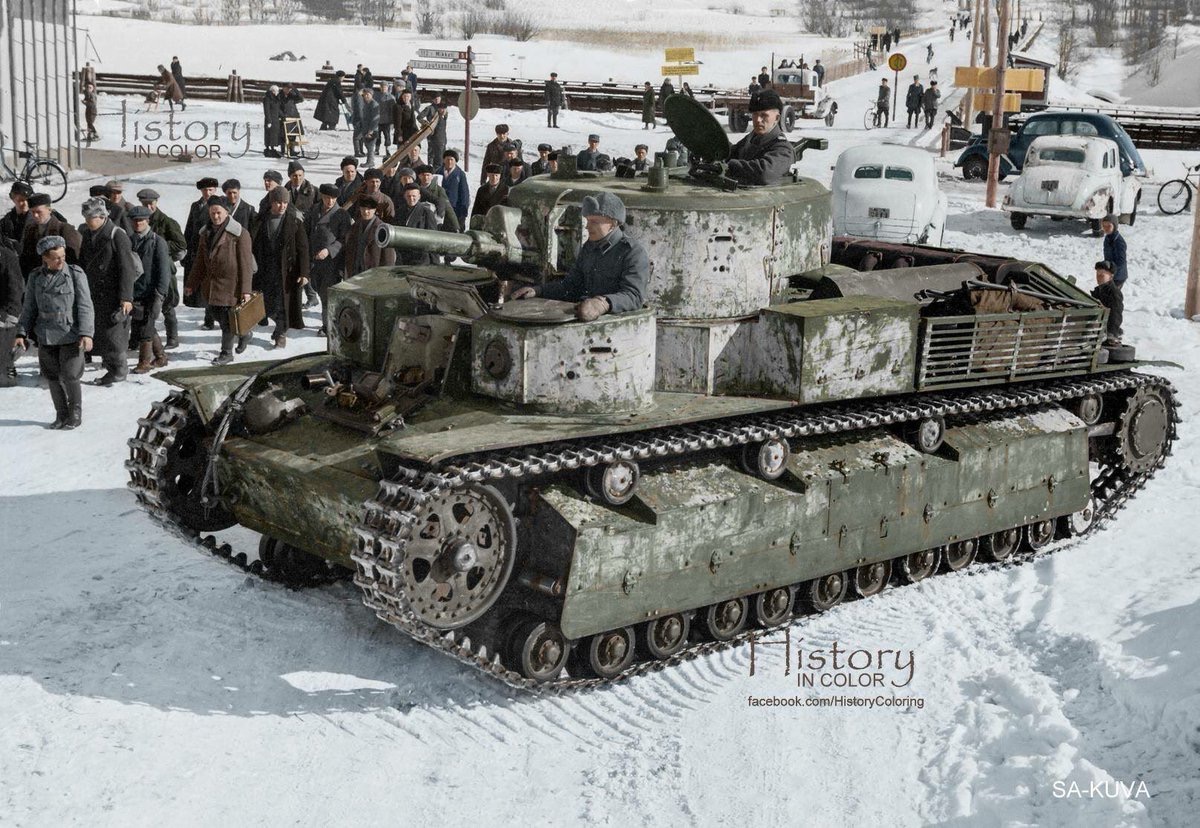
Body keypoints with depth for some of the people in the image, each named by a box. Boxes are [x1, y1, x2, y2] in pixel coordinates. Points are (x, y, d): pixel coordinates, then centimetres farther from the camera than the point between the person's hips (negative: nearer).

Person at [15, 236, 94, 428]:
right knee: (53, 377, 9)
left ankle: (75, 415, 13)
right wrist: (21, 333, 5)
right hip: (46, 338, 4)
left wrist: (86, 333, -16)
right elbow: (29, 308, 12)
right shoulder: (36, 277, 5)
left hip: (71, 336, -4)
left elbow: (85, 307, -7)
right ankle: (61, 414, 23)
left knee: (70, 376, -4)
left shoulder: (76, 274, -5)